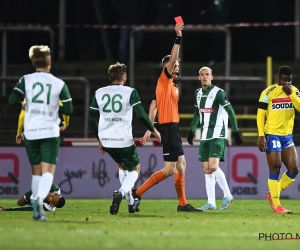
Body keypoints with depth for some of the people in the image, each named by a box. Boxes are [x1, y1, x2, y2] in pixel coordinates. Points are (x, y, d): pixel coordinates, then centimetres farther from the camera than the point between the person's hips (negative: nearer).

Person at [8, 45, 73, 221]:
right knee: (48, 171, -6)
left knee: (36, 171, 16)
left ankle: (38, 210, 15)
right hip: (50, 132, -2)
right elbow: (69, 109, 1)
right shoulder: (59, 84, 1)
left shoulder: (26, 80, 0)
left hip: (31, 132, 2)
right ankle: (39, 199, -34)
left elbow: (13, 100, -8)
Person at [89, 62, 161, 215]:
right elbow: (141, 115, -7)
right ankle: (121, 192, -16)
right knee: (135, 169, 14)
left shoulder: (99, 93, 6)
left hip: (106, 140, 5)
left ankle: (131, 202, 26)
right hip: (124, 140, -5)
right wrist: (153, 130, 9)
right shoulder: (130, 92, -6)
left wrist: (100, 140, 21)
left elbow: (92, 120, 9)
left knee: (122, 165, 29)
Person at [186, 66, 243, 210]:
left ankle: (227, 195, -5)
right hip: (205, 136, 7)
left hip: (218, 135, -7)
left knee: (213, 166, -18)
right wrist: (192, 130, 19)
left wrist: (235, 132, -10)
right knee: (207, 169, 4)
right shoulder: (198, 93, 12)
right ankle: (211, 203, 7)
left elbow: (230, 112, -8)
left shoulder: (218, 93, -9)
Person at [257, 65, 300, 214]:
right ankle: (276, 205, 1)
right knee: (275, 169, -6)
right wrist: (261, 136, -13)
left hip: (287, 136, 6)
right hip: (272, 135, -6)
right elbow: (260, 114, -8)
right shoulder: (269, 92, -8)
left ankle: (272, 194, 19)